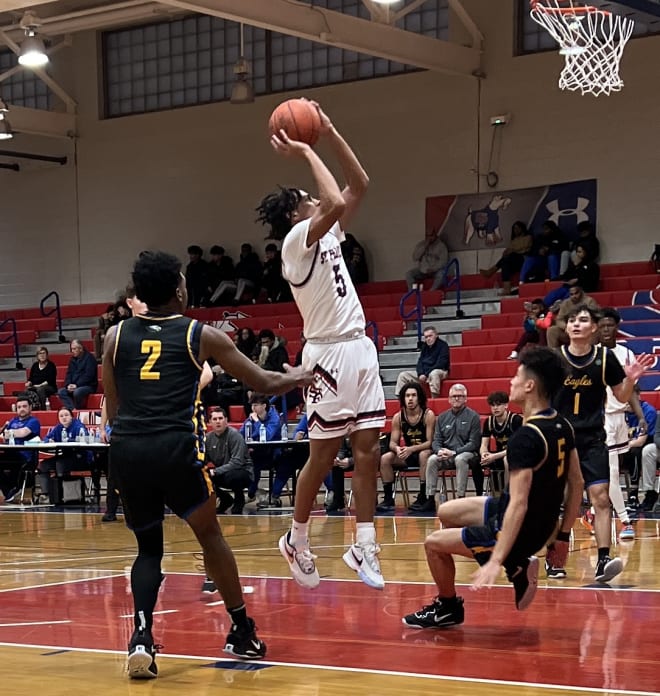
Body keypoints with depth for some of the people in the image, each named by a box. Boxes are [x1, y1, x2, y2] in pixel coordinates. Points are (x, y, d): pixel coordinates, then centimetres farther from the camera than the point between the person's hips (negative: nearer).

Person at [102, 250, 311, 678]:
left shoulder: (116, 336, 16)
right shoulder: (201, 335, 11)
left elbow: (112, 412, 17)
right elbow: (265, 384, 19)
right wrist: (297, 377, 38)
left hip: (125, 448, 2)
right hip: (176, 446, -2)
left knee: (148, 548, 18)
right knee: (209, 534, 20)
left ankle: (142, 637, -3)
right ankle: (242, 632, 26)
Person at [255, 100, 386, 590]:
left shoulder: (328, 234, 15)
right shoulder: (297, 238, -9)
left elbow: (359, 185, 15)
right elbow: (337, 202, -27)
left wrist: (329, 133, 8)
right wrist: (306, 153, -16)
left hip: (360, 349, 8)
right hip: (330, 353, -8)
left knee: (368, 450, 4)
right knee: (323, 456, 1)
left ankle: (365, 549, 7)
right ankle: (298, 541, 17)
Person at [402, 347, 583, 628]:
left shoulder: (525, 437, -27)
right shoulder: (562, 426, 0)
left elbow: (518, 504, -31)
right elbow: (576, 484, 8)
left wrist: (496, 561, -32)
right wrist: (563, 535, 16)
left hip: (520, 529, -9)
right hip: (543, 526, 9)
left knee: (433, 543, 4)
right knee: (446, 513, 19)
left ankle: (448, 608, 24)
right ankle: (517, 566, 13)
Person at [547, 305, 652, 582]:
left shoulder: (605, 357, -3)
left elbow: (622, 397, 7)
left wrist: (631, 380, -12)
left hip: (592, 440, 0)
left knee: (601, 497, -11)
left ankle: (603, 560, -12)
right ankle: (552, 558, 20)